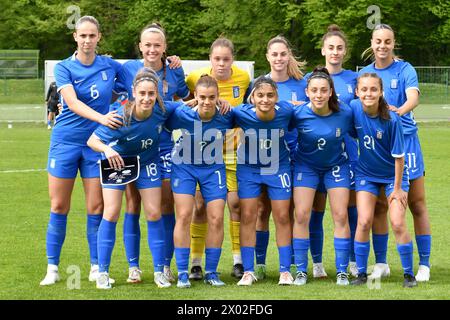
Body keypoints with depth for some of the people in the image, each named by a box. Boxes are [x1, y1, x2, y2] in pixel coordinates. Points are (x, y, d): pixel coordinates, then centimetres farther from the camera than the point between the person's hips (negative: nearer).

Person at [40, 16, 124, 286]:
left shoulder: (110, 66, 3)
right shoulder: (64, 68, -5)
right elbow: (72, 102, -20)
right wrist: (101, 118, -37)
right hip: (66, 141, -1)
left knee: (96, 208, 1)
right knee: (59, 207, 2)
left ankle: (96, 268, 10)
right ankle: (53, 268, 9)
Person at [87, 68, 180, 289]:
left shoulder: (163, 110, -25)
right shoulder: (121, 117, -34)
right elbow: (92, 140, -30)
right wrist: (107, 149, -49)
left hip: (147, 162, 3)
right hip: (117, 161, -3)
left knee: (154, 213, 2)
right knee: (111, 213, -8)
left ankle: (159, 271, 12)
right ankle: (103, 272, 1)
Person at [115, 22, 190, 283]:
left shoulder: (174, 71, 1)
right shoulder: (128, 69, -4)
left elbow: (186, 98, 16)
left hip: (164, 145, 1)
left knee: (167, 204, -1)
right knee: (133, 204, 1)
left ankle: (166, 266, 9)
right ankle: (133, 267, 7)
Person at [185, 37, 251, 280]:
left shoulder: (243, 78, -5)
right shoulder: (197, 77, -11)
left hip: (232, 151, 1)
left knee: (236, 204, -2)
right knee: (200, 206, -1)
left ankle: (238, 261, 10)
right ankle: (196, 263, 7)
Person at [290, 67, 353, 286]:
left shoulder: (345, 113, -21)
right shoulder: (298, 113, -23)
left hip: (336, 166, 1)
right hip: (306, 166, -1)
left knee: (340, 216, -4)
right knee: (302, 216, -8)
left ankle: (342, 271, 6)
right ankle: (301, 270, 4)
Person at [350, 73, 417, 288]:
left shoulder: (391, 119, -25)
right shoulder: (354, 108, -16)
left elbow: (398, 156, -17)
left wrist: (397, 188, -12)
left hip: (393, 175, -3)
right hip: (366, 174, 3)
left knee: (398, 223, -9)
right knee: (364, 222, -7)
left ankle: (409, 274, 5)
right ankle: (361, 274, 5)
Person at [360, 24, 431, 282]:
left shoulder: (405, 69, -4)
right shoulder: (365, 73, 7)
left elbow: (413, 98, -21)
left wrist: (399, 110, -41)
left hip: (405, 138, -3)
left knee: (417, 204, 0)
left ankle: (424, 265, 7)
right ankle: (381, 263, 15)